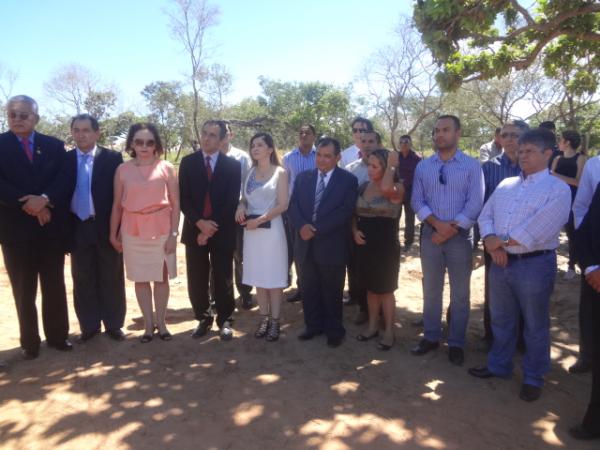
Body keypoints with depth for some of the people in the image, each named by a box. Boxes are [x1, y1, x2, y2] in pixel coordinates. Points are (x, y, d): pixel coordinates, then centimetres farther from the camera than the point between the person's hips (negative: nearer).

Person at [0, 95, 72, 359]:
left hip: (51, 227, 2)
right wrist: (27, 204, -17)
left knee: (55, 286, 10)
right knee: (23, 291, 8)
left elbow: (65, 179, -4)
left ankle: (57, 336, 23)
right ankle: (29, 342, 20)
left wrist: (44, 199, -20)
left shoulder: (54, 145, 7)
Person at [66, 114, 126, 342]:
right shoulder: (64, 159, 6)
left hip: (107, 227, -2)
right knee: (82, 281, 11)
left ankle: (113, 325, 22)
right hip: (78, 228, 3)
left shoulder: (112, 158, -2)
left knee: (111, 279, 7)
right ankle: (88, 326, 25)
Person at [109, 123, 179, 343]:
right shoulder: (122, 170, 2)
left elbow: (175, 204, -2)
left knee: (161, 277, 9)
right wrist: (113, 234, 8)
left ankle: (161, 323, 24)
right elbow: (117, 205, 7)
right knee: (140, 278, 9)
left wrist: (173, 234, -6)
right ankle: (148, 324, 22)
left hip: (161, 229, -1)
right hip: (132, 230, 2)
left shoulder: (166, 168, -3)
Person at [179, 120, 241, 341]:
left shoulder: (233, 165, 0)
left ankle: (225, 320, 23)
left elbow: (232, 202, -5)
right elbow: (184, 198, 0)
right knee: (196, 280, 7)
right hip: (195, 229, 2)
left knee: (223, 279, 7)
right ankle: (203, 318, 25)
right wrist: (200, 222, -15)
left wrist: (212, 228, -11)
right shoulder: (188, 162, 4)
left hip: (222, 231, -1)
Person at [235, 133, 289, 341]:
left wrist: (260, 219, -16)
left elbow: (283, 205, -9)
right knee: (258, 276, 9)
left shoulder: (280, 172, -3)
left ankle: (274, 321, 12)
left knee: (274, 277, 2)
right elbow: (245, 197, 16)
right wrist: (241, 206, -7)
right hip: (251, 230, 5)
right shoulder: (250, 172, 11)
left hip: (271, 229, -5)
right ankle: (264, 318, 19)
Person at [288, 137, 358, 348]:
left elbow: (345, 211, -13)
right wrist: (302, 226, -17)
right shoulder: (303, 177, 9)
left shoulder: (348, 180, -3)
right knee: (309, 290, 14)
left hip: (331, 246, -3)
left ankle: (334, 330, 26)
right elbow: (293, 205, 3)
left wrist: (316, 229, -18)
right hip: (306, 244, 4)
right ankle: (313, 325, 32)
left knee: (332, 292, 10)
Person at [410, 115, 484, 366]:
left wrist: (451, 229, -14)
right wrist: (437, 223, -15)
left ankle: (456, 343, 22)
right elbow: (417, 201, 0)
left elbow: (475, 204, -10)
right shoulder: (423, 166, 6)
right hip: (429, 234, 3)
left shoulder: (472, 165, -3)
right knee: (431, 290, 12)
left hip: (460, 236, -2)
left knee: (459, 293, 7)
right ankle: (431, 337, 27)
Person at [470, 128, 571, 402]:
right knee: (501, 320, 19)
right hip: (500, 263, 6)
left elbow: (537, 230, -19)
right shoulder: (506, 185, 11)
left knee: (535, 326, 10)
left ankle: (533, 378, 28)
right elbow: (486, 215, 7)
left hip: (534, 264, -6)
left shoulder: (557, 189, -8)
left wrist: (501, 242, -12)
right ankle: (499, 365, 37)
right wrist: (490, 241, -11)